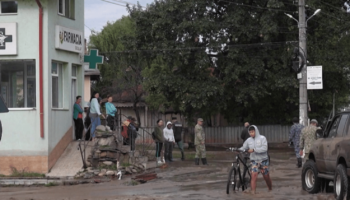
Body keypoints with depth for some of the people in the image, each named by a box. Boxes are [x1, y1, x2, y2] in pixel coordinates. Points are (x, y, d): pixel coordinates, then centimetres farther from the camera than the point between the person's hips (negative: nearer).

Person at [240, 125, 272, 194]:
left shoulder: (262, 138, -8)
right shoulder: (248, 140, 3)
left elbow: (264, 148, -19)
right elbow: (243, 148, 8)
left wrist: (254, 150, -26)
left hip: (263, 160, -1)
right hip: (254, 161, 2)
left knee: (266, 176, 10)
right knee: (254, 175, -16)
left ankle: (270, 189, 34)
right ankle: (253, 192, -17)